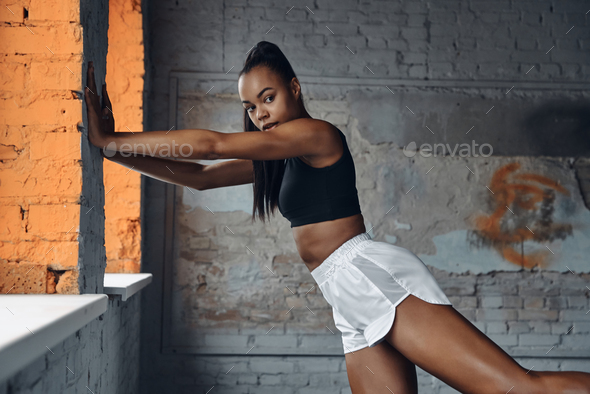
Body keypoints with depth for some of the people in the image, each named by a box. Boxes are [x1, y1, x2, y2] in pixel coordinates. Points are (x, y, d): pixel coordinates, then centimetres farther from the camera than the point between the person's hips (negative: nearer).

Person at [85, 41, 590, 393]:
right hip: (354, 305, 10)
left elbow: (210, 144, -9)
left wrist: (111, 139, -4)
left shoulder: (316, 133, -3)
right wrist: (117, 151, 14)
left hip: (372, 275, -10)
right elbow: (198, 176, 23)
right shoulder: (274, 158, 24)